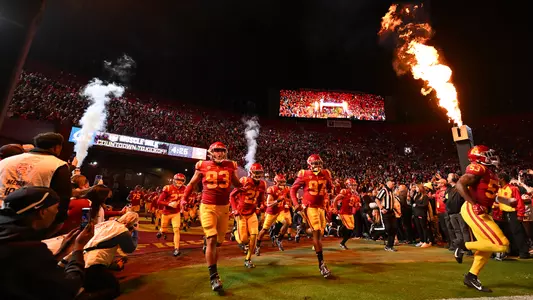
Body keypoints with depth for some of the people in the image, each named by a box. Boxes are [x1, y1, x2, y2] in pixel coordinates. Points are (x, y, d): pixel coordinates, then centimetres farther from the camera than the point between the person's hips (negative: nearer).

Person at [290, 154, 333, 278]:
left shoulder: (326, 174, 4)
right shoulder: (304, 175, -7)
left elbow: (330, 188, 21)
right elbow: (293, 189, -2)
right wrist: (296, 204, -12)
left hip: (321, 207, 5)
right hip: (310, 207, -5)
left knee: (320, 233, 10)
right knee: (316, 232, -11)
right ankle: (321, 263, -5)